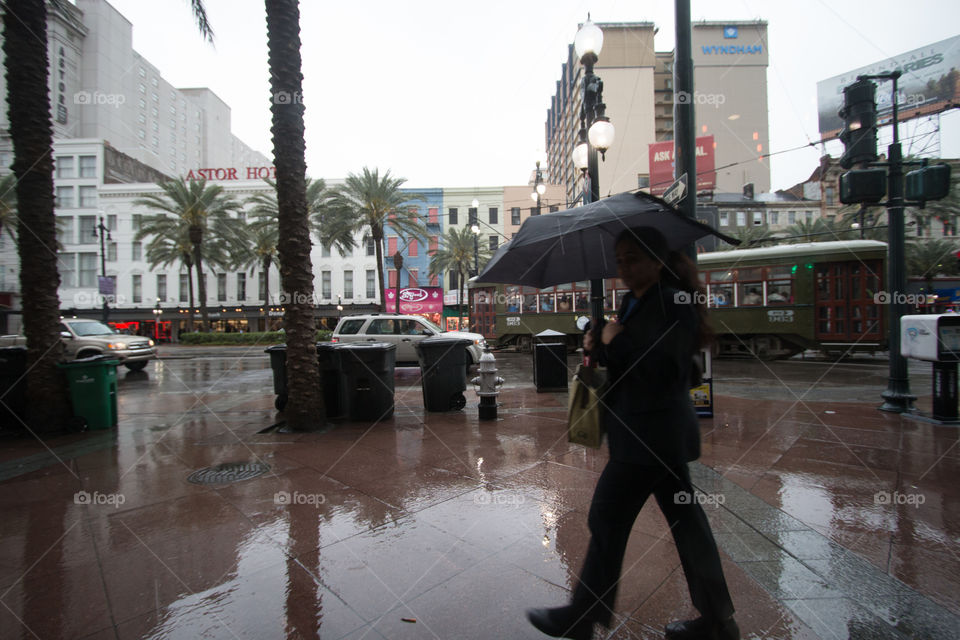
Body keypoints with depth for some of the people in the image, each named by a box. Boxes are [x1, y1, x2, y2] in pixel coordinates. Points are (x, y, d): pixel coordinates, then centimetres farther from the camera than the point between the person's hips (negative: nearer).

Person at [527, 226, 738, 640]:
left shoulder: (672, 305, -16)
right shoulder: (635, 302, 13)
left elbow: (661, 372, -23)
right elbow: (627, 360, 19)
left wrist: (615, 342, -15)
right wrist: (601, 347, 0)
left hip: (650, 433, -10)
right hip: (661, 434, 10)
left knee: (607, 521, 1)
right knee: (685, 521, 18)